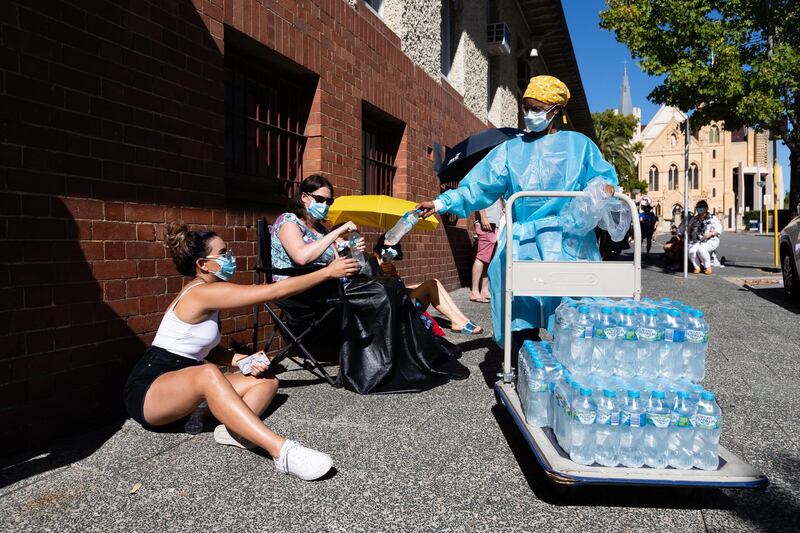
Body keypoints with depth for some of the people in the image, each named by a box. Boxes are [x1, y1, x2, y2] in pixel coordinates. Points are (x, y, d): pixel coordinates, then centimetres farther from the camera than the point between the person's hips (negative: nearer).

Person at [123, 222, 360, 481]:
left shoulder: (205, 295, 9)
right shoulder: (205, 292, -20)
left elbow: (206, 350, 8)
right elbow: (275, 291, -21)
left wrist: (242, 360, -10)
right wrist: (328, 272, -16)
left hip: (185, 388, 9)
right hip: (148, 392, -9)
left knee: (267, 380, 1)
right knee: (209, 374, -42)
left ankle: (232, 429, -28)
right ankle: (282, 451, -52)